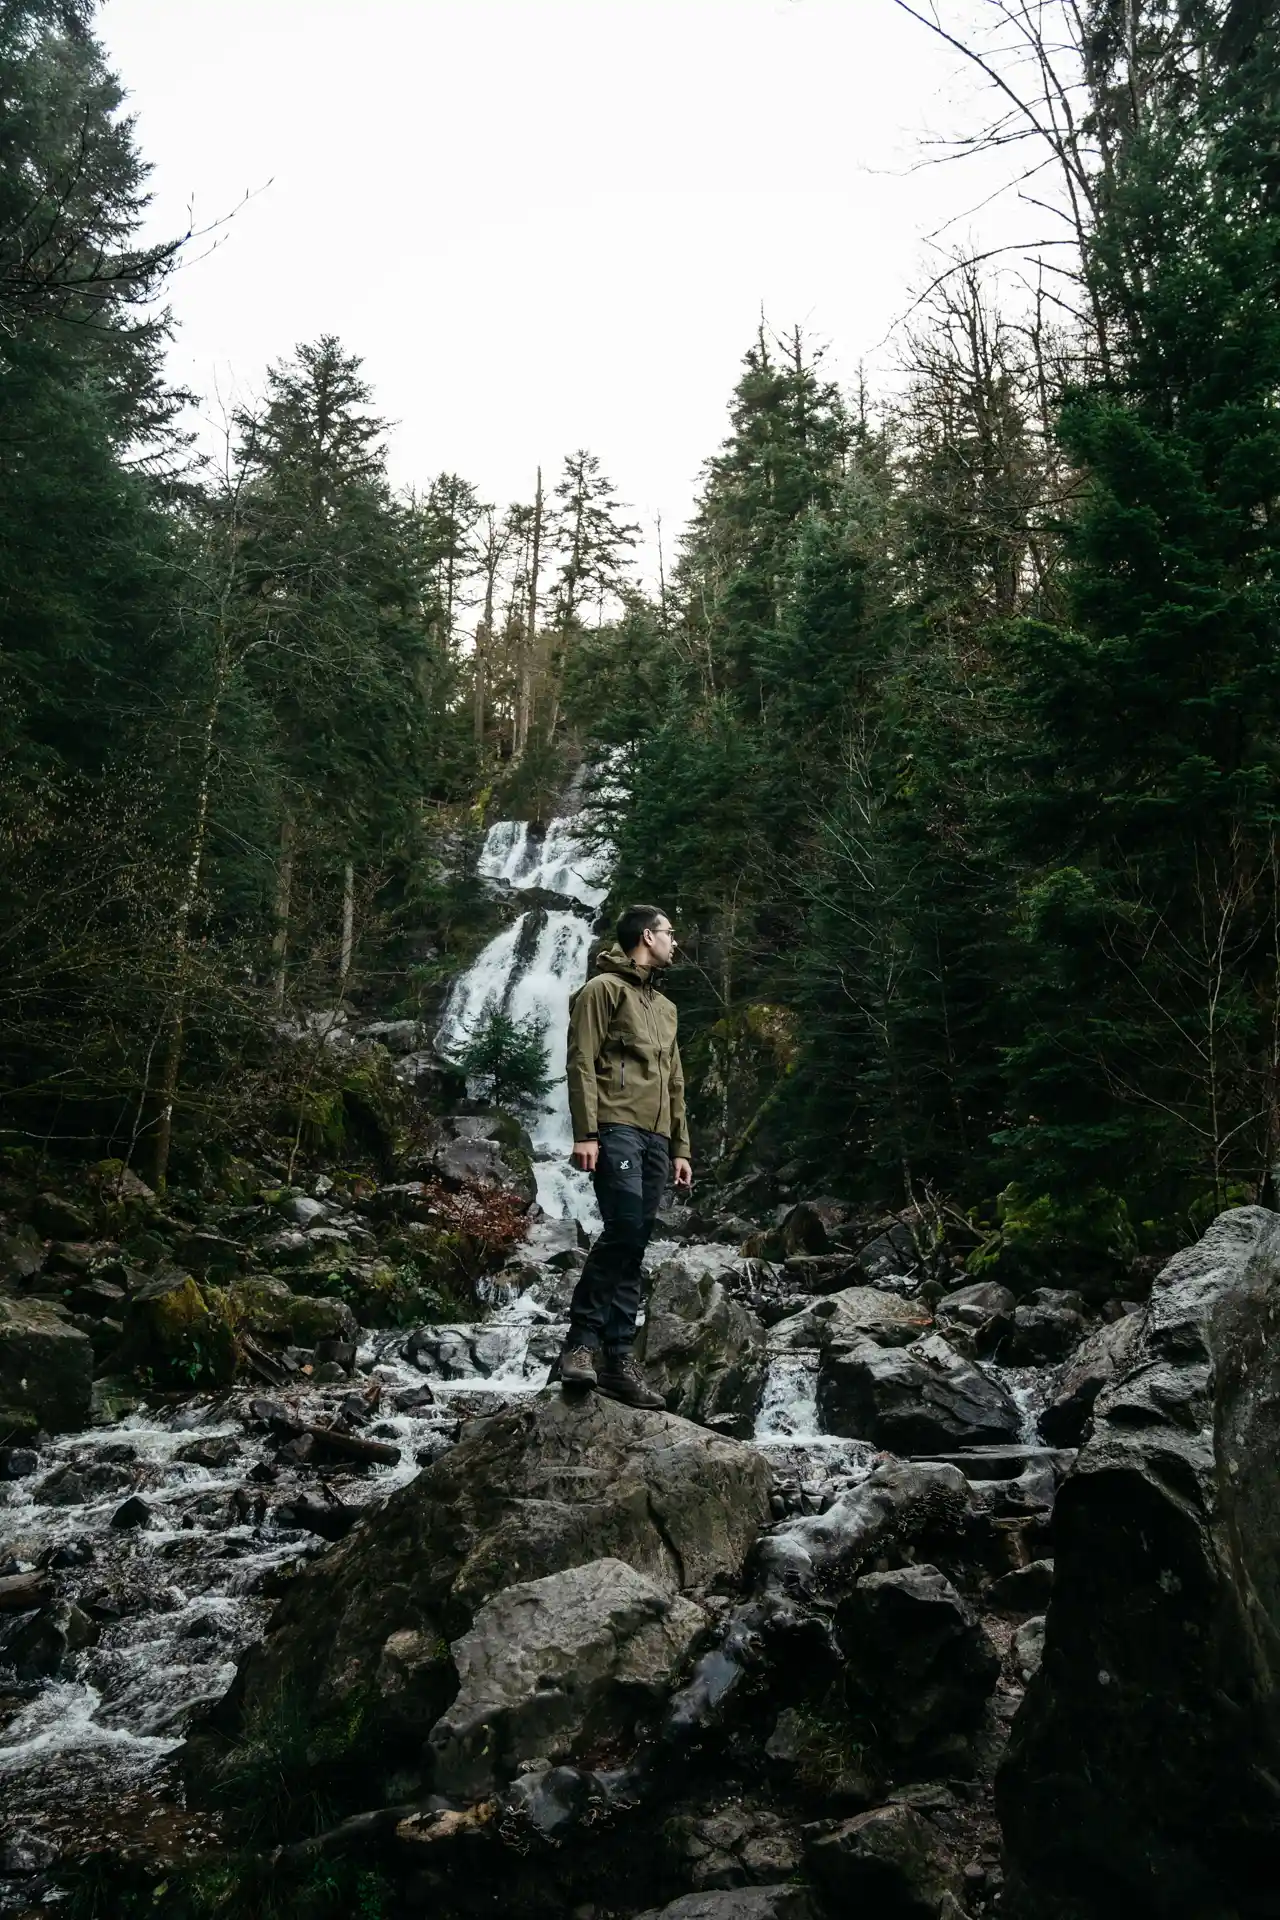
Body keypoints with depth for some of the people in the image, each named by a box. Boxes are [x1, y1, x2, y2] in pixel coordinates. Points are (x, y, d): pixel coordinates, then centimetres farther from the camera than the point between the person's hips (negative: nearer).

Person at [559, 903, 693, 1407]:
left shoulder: (664, 1006, 28)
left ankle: (616, 1360, 3)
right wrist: (585, 1132, -16)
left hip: (655, 1138, 8)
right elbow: (581, 1062, -7)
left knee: (633, 1246, 3)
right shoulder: (603, 988, 3)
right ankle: (582, 1340, -13)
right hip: (616, 1129, -7)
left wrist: (680, 1148, 19)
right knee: (624, 1229, -21)